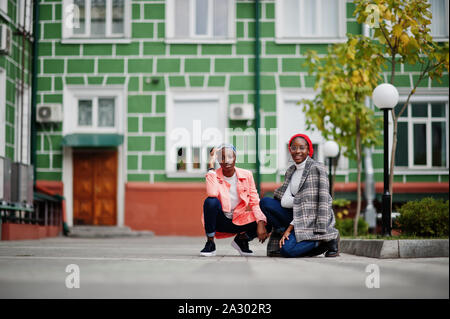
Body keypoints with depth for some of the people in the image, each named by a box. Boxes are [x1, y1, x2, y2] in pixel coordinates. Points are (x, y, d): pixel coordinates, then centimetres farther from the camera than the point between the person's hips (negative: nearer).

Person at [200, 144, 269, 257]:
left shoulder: (246, 175, -4)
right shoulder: (214, 175, -11)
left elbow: (254, 203, -4)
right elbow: (212, 194, -33)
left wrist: (261, 223, -21)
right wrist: (211, 165, -26)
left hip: (238, 221, 3)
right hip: (219, 221, -2)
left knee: (264, 222, -21)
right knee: (211, 201, -33)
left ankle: (241, 239, 11)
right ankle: (210, 243, -12)